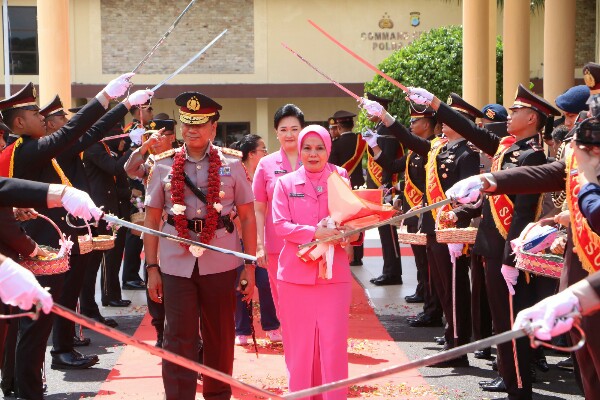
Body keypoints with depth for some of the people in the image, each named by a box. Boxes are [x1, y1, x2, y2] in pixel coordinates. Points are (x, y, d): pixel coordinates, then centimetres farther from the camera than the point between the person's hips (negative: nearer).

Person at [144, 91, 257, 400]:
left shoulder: (231, 164, 2)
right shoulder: (163, 166, 3)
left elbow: (248, 217, 4)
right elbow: (152, 220, 6)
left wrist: (250, 266, -1)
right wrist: (152, 268, 1)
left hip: (221, 263, 1)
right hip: (176, 265, 0)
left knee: (220, 337, 13)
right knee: (178, 339, -1)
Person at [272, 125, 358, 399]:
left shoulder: (341, 180, 7)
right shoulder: (285, 183, 6)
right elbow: (280, 224, -4)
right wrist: (314, 232, -18)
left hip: (334, 273, 0)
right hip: (295, 272, 0)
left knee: (333, 344, -1)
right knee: (299, 344, 5)